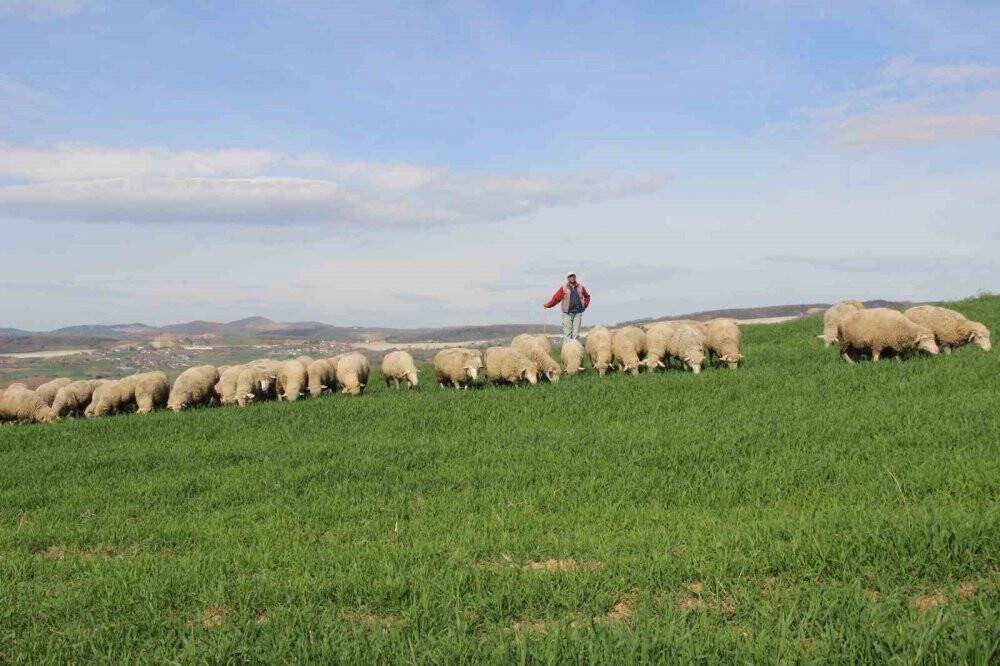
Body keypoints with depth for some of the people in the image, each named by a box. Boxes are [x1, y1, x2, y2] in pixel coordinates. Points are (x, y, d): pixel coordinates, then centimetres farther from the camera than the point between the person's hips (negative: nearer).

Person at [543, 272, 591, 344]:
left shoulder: (580, 287, 10)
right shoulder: (564, 288, 2)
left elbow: (587, 296, 26)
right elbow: (556, 298, -3)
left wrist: (585, 305, 12)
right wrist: (548, 305, -17)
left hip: (578, 313, 2)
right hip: (567, 313, -2)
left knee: (576, 332, 2)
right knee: (567, 332, -7)